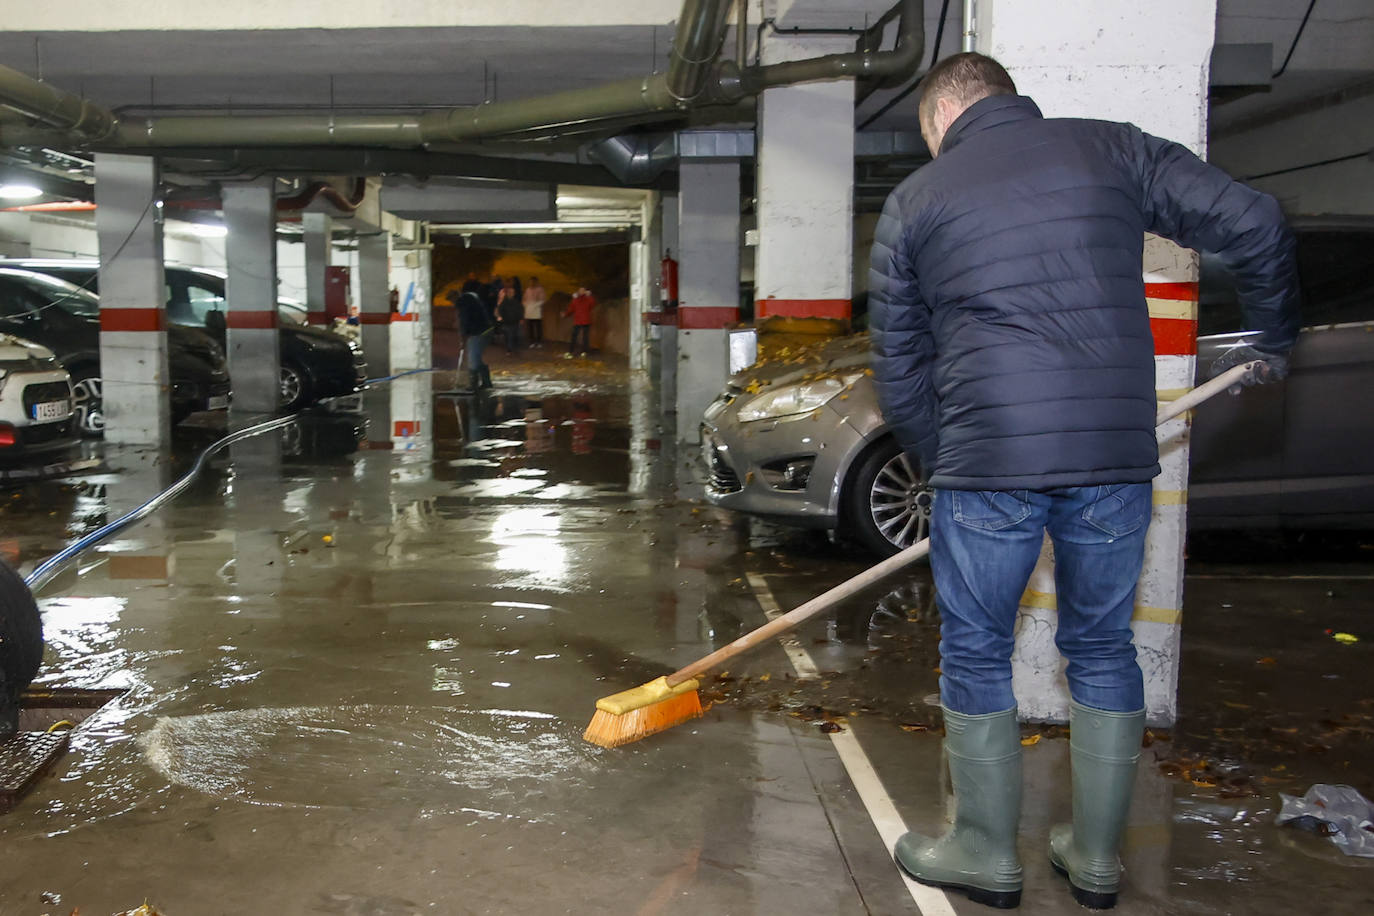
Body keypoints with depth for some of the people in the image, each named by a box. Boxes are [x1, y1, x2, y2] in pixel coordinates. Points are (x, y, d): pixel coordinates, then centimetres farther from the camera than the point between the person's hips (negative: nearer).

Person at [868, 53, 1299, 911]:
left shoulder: (915, 201, 9)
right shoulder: (1111, 149, 10)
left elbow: (900, 373, 10)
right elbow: (1254, 222, 4)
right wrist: (1273, 341, 19)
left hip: (988, 460, -2)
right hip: (1116, 453, 3)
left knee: (976, 656, 13)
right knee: (1104, 648, 17)